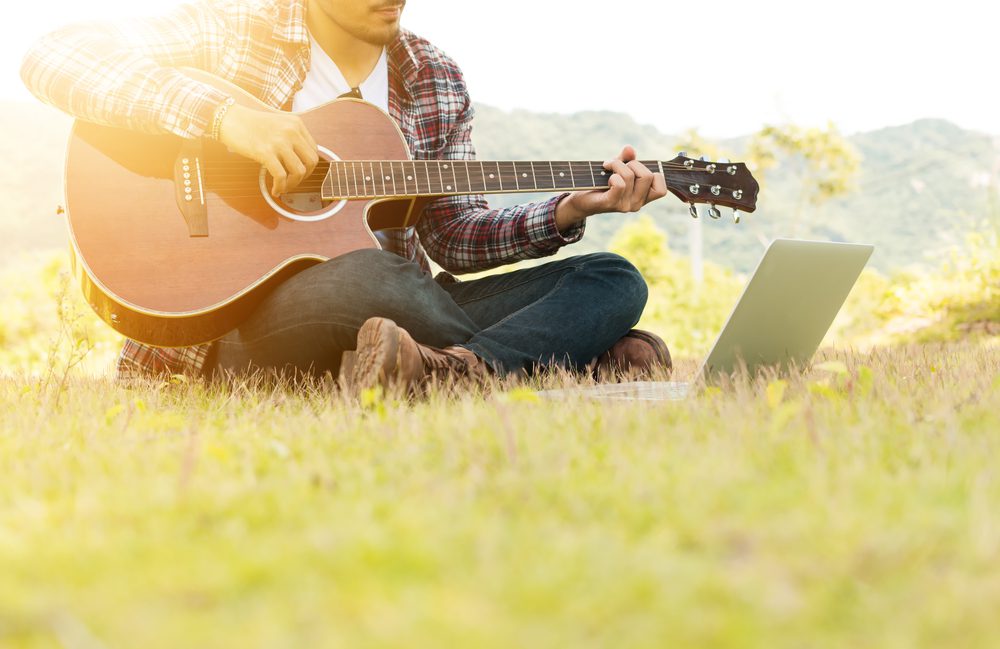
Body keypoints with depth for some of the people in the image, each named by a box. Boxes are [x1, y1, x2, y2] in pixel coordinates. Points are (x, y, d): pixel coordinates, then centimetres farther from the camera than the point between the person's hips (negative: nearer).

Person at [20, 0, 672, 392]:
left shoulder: (434, 80, 10)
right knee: (370, 276, -40)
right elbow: (50, 59, -14)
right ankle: (580, 360, -20)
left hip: (391, 321, 6)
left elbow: (454, 234, 14)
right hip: (228, 319, -6)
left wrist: (573, 210, -3)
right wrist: (223, 114, -25)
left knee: (615, 280, -8)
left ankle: (455, 370, -37)